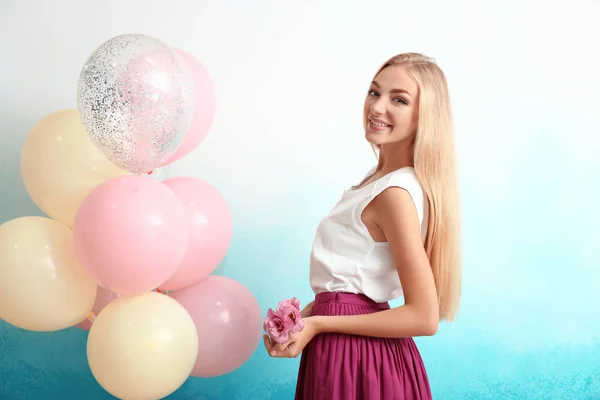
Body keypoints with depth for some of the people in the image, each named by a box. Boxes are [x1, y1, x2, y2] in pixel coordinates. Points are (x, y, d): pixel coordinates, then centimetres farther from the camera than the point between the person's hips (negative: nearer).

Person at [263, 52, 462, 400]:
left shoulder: (395, 193, -21)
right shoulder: (382, 175, 6)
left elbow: (424, 317, -22)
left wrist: (317, 323, -19)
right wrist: (306, 315, 0)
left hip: (355, 357, -8)